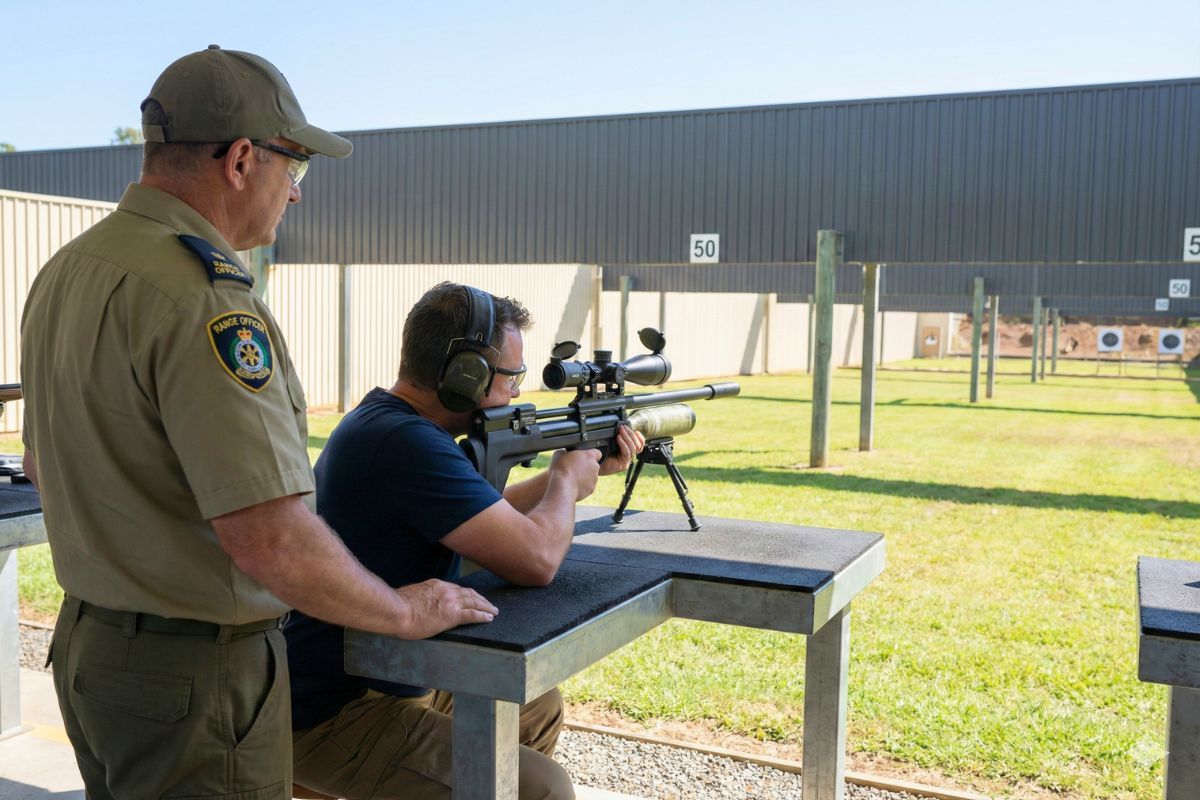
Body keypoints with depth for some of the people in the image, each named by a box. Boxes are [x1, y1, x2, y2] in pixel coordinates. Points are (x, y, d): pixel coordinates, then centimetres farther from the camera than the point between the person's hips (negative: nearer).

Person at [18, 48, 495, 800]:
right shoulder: (203, 299, -26)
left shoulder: (65, 271, 5)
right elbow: (272, 543, -30)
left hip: (87, 645, 9)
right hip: (197, 680, -9)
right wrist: (407, 612, -14)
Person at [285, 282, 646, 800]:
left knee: (539, 707, 22)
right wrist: (567, 479, -8)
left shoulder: (381, 421, 7)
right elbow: (536, 560, -28)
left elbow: (492, 520, 19)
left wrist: (590, 467, 17)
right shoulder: (406, 443, -26)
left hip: (390, 681, 11)